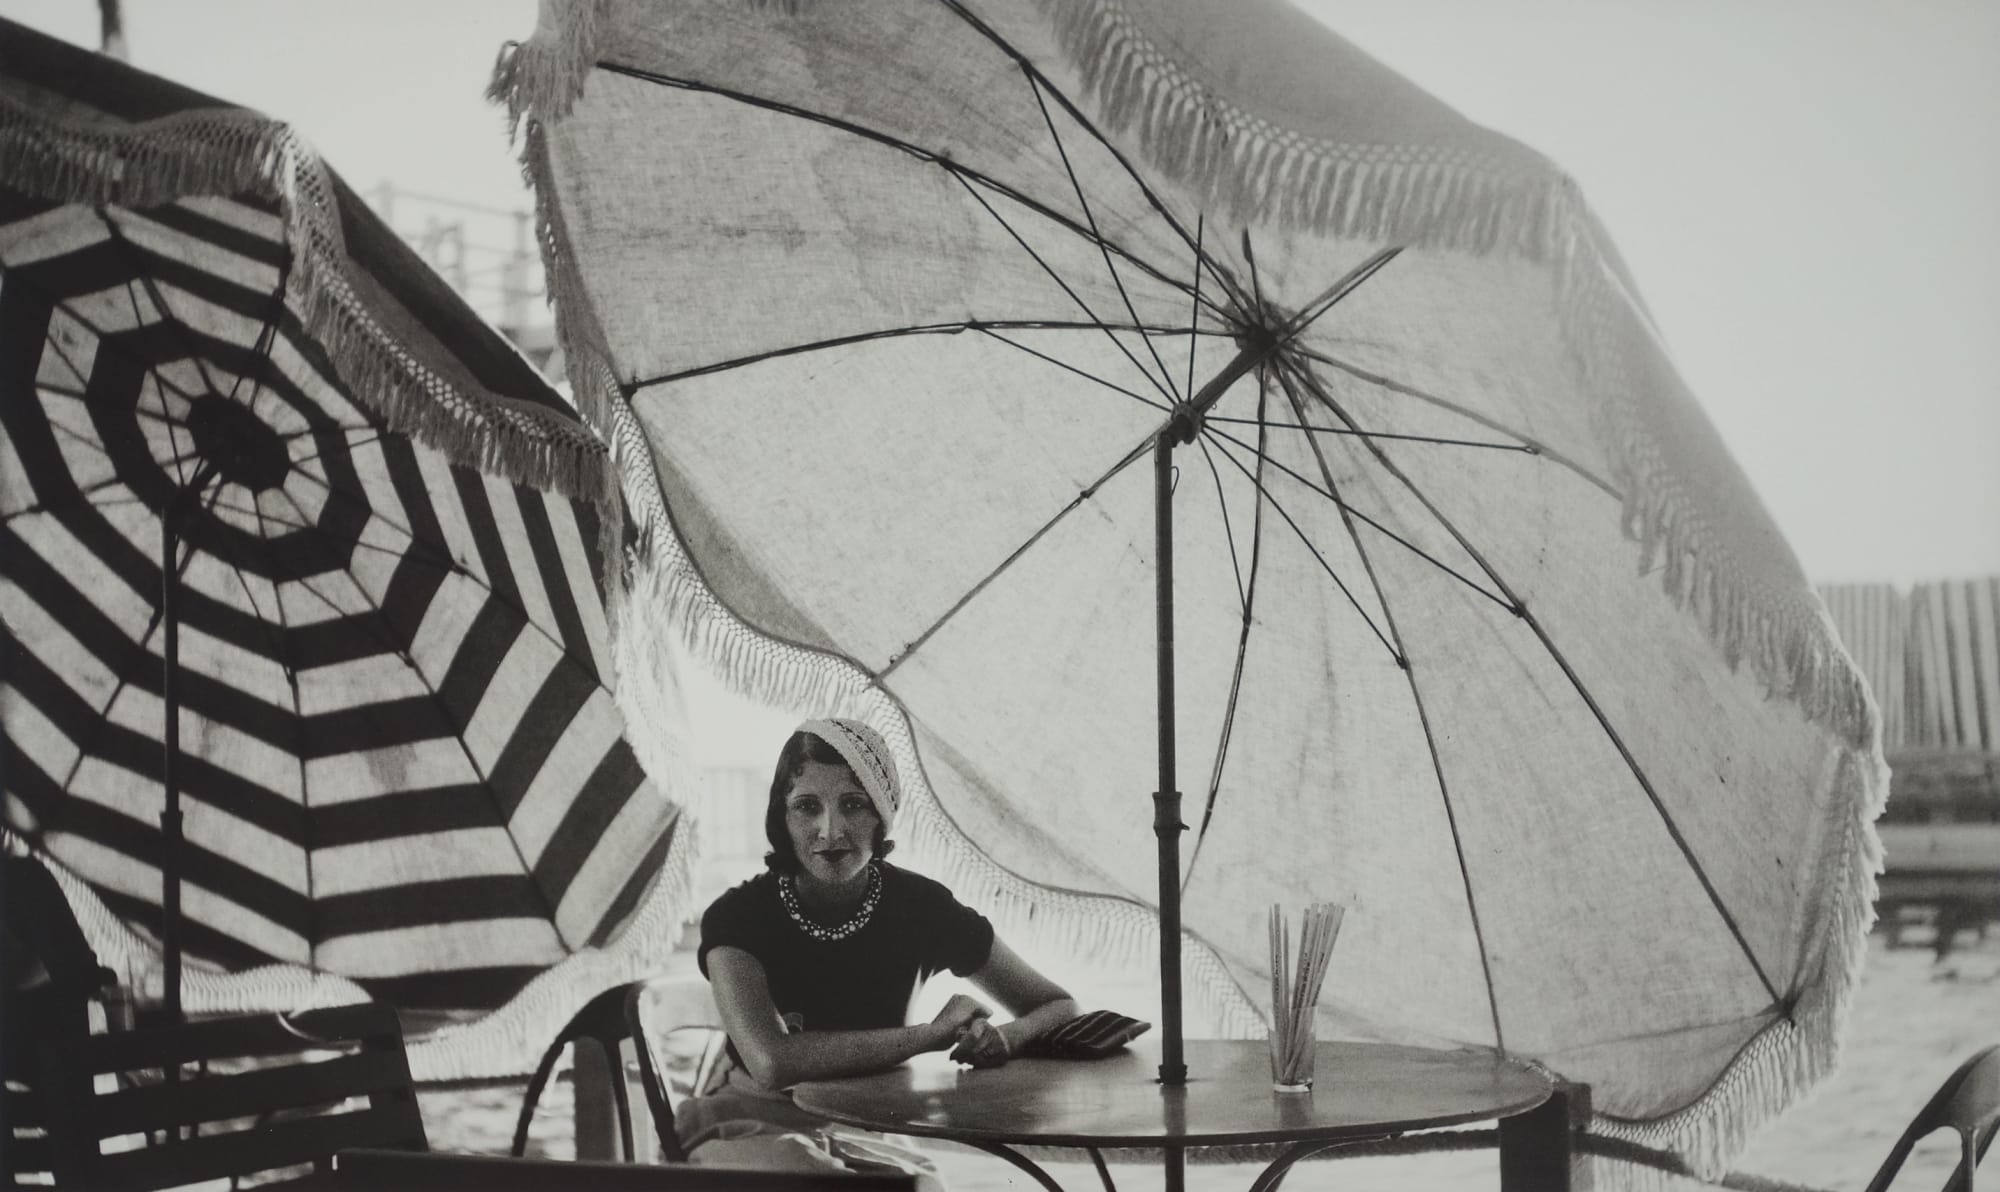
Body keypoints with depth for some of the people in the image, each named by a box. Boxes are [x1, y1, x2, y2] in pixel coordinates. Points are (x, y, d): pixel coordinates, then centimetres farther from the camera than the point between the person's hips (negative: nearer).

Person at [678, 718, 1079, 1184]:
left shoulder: (921, 908, -5)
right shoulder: (738, 917, -12)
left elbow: (1059, 1006, 6)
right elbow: (771, 1062, -28)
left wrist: (1004, 1036, -18)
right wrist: (931, 1033, -22)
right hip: (754, 1125, -1)